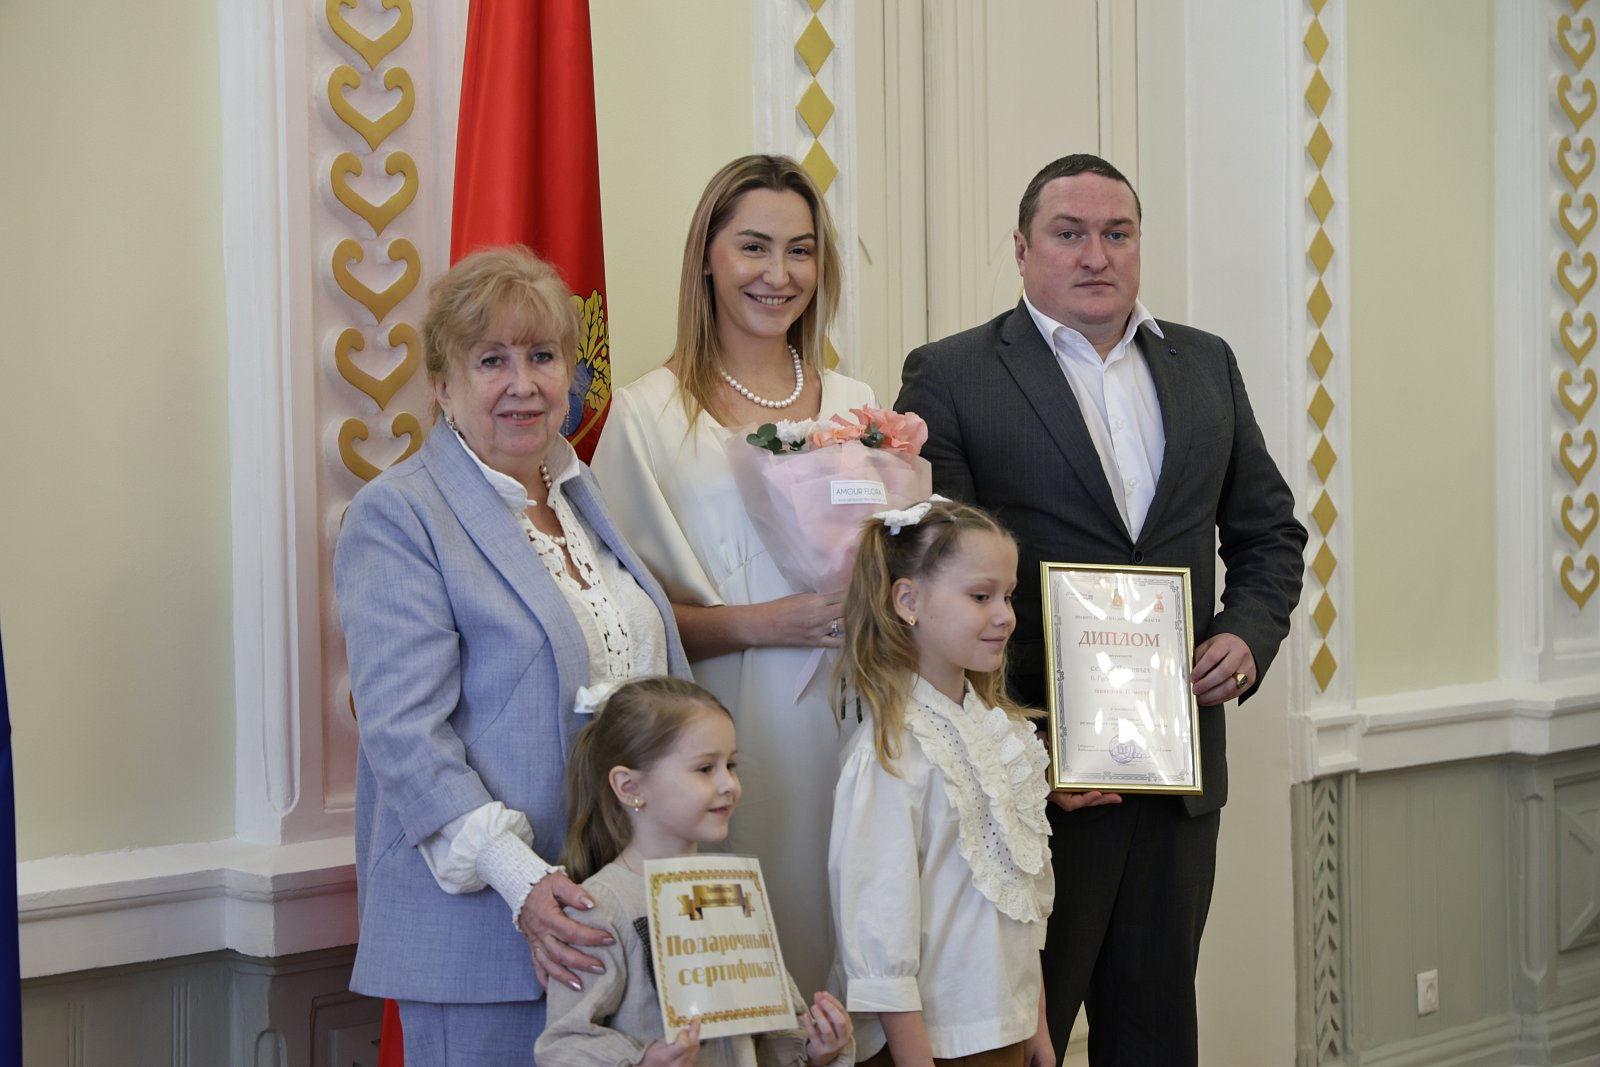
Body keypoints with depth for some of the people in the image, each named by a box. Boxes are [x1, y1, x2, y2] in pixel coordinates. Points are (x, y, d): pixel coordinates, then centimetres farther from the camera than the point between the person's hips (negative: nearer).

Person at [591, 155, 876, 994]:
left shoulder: (857, 408, 13)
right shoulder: (647, 414, 0)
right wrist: (758, 623, -15)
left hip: (840, 728, 4)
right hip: (721, 732, -4)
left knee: (835, 946, 2)